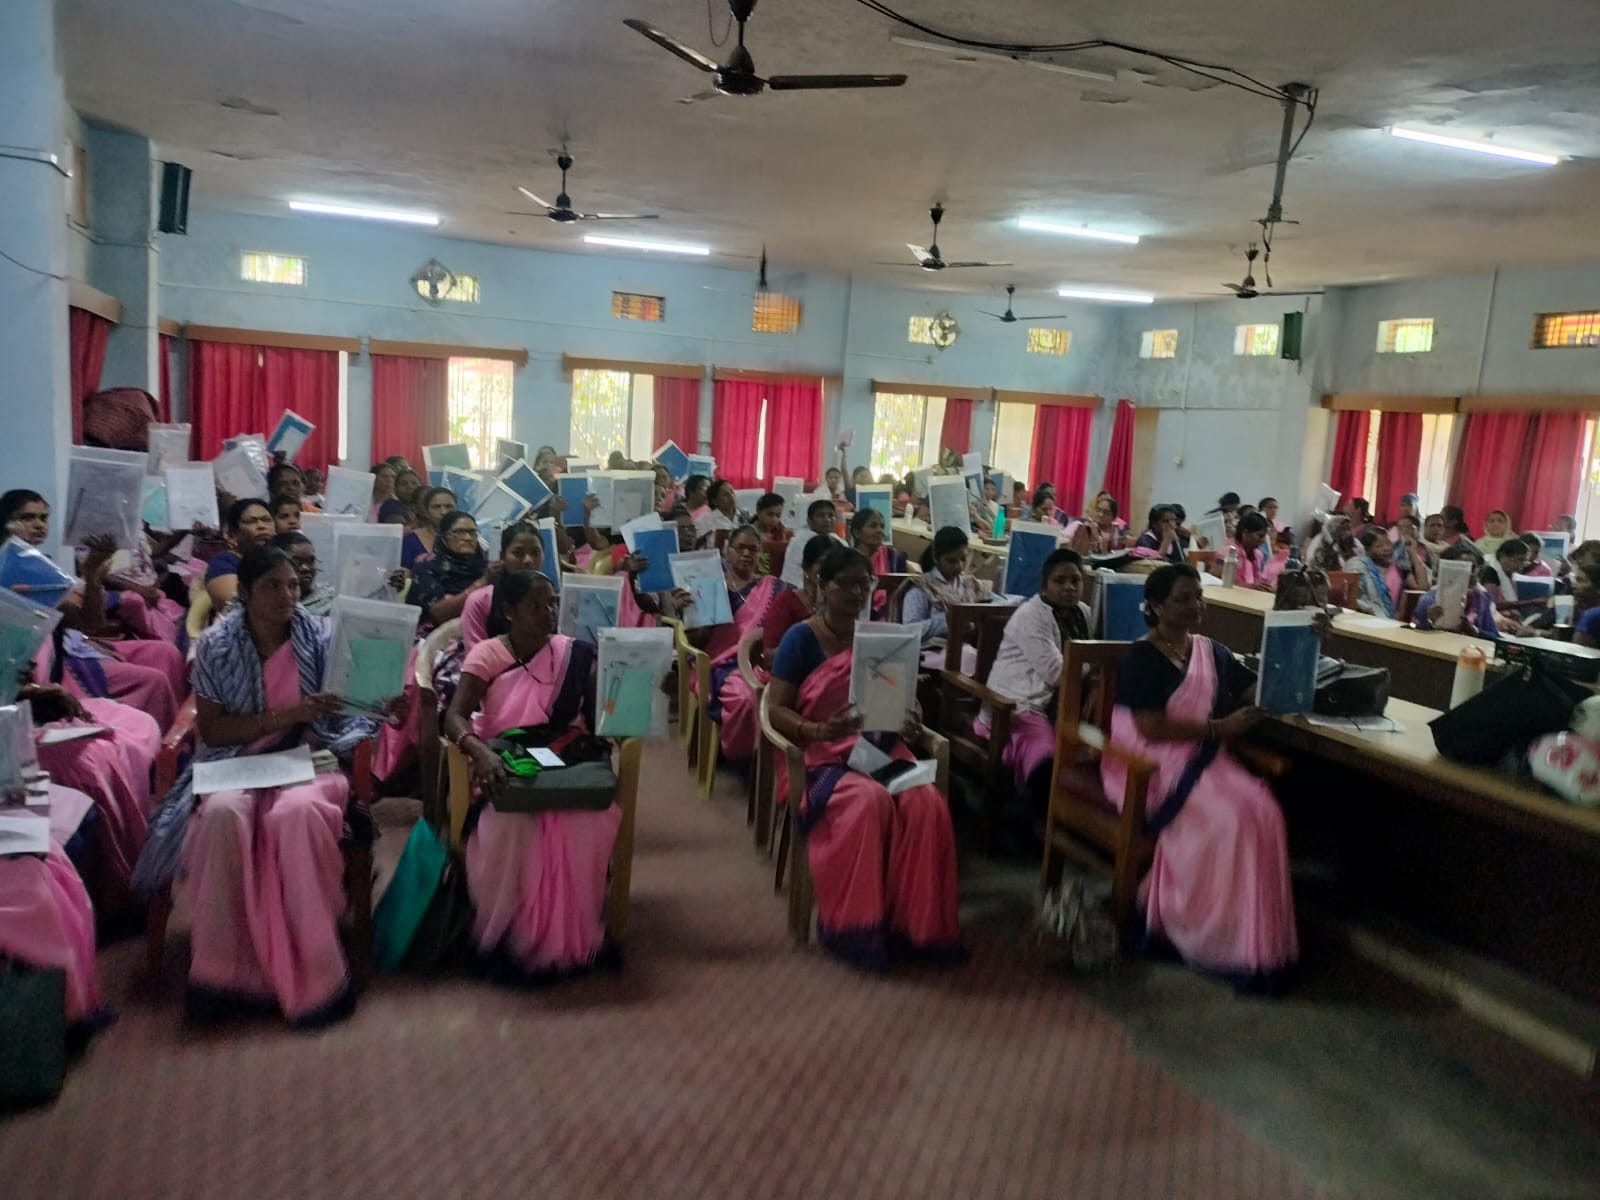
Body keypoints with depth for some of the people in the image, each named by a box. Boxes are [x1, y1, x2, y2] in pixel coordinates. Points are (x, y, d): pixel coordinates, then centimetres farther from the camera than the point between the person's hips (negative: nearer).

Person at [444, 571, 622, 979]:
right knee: (513, 830, -33)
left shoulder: (576, 654, 3)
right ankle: (513, 939, -11)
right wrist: (481, 753, -36)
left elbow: (596, 721, 3)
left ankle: (570, 939, -9)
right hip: (508, 771, -1)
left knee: (588, 827, -29)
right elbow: (455, 718, -16)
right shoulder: (487, 654, -4)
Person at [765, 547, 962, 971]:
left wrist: (908, 721, -8)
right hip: (821, 756, -4)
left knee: (926, 804, -28)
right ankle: (857, 925, -21)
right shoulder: (801, 638, -1)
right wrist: (821, 730, -24)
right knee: (869, 801, -36)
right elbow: (775, 710, -6)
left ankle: (916, 923, -15)